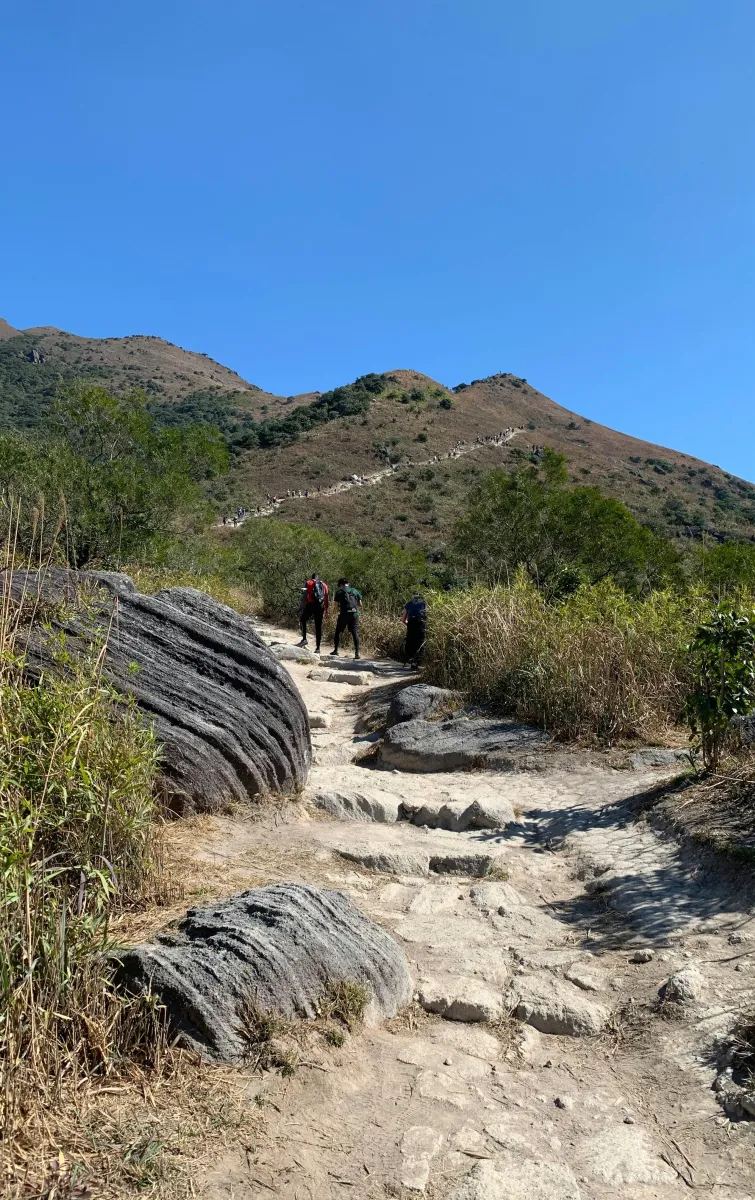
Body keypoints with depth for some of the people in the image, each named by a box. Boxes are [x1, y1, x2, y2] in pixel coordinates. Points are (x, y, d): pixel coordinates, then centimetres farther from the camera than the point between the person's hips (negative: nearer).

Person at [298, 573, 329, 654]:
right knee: (318, 627, 7)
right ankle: (318, 648, 6)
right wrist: (326, 610, 18)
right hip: (320, 606, 3)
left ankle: (304, 638, 4)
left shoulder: (309, 583, 9)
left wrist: (302, 607, -2)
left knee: (303, 620, 20)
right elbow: (326, 598, 14)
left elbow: (305, 595, -1)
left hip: (311, 604, -3)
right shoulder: (324, 585, 18)